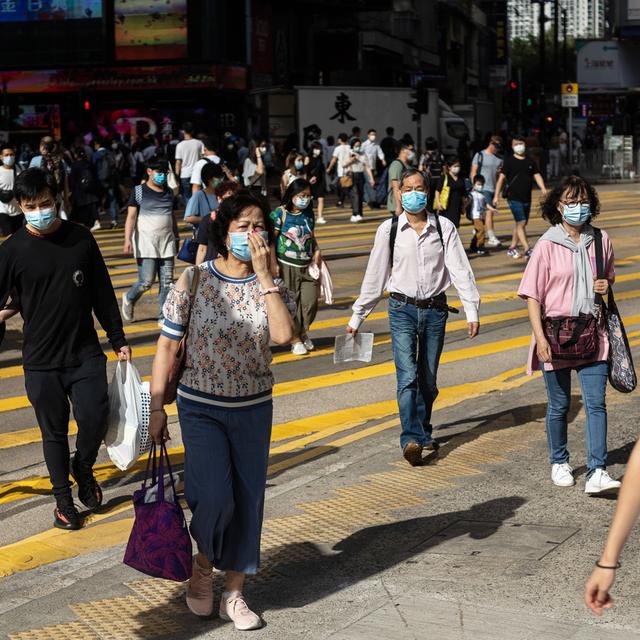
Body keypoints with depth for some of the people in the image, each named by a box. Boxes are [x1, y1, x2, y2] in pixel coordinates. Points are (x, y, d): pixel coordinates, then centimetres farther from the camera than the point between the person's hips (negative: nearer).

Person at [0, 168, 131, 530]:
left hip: (86, 353, 1)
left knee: (95, 419, -7)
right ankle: (63, 498, 26)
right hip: (41, 361, -1)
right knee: (54, 431, 8)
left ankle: (83, 468, 24)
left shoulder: (81, 239, -1)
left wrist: (118, 340, 9)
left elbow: (103, 293, 6)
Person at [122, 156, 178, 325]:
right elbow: (131, 216, -7)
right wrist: (127, 240, -17)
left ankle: (163, 316, 9)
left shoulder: (169, 192, 13)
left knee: (167, 281, 1)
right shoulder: (139, 191, -3)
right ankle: (129, 299, 22)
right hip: (146, 243, -5)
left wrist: (176, 238, 22)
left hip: (167, 242, 5)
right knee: (147, 281, -7)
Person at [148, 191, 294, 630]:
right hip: (202, 408, -3)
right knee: (215, 497, -14)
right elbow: (168, 345, -3)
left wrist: (263, 274, -22)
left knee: (247, 501, 7)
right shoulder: (194, 280, -9)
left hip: (254, 409, 3)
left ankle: (235, 593, 22)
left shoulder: (271, 286, -3)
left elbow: (283, 335, -23)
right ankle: (203, 566, 16)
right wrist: (157, 407, -4)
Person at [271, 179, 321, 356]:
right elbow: (271, 239, -7)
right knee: (290, 302, 2)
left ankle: (302, 330, 25)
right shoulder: (280, 213, -6)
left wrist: (317, 251, 1)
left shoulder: (308, 215, 9)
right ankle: (295, 338, 17)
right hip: (287, 266, -4)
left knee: (310, 301, -1)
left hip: (307, 266, 4)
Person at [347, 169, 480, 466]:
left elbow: (460, 269, -2)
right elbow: (375, 275, 5)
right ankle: (412, 439, -22)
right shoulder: (389, 229, -1)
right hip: (403, 310, -2)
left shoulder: (444, 227, 1)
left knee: (428, 379, 11)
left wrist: (471, 310, -10)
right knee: (408, 376, -15)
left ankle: (423, 431, 29)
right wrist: (357, 316, 7)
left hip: (435, 310, 2)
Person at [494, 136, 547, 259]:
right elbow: (501, 178, -4)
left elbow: (537, 175, 5)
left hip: (526, 198, 6)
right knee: (521, 223, -14)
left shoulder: (530, 161, 11)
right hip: (514, 197, -6)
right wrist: (496, 195, -9)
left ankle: (512, 248, 25)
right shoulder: (509, 161, -2)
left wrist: (543, 188, -13)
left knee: (520, 224, 12)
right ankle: (527, 250, -17)